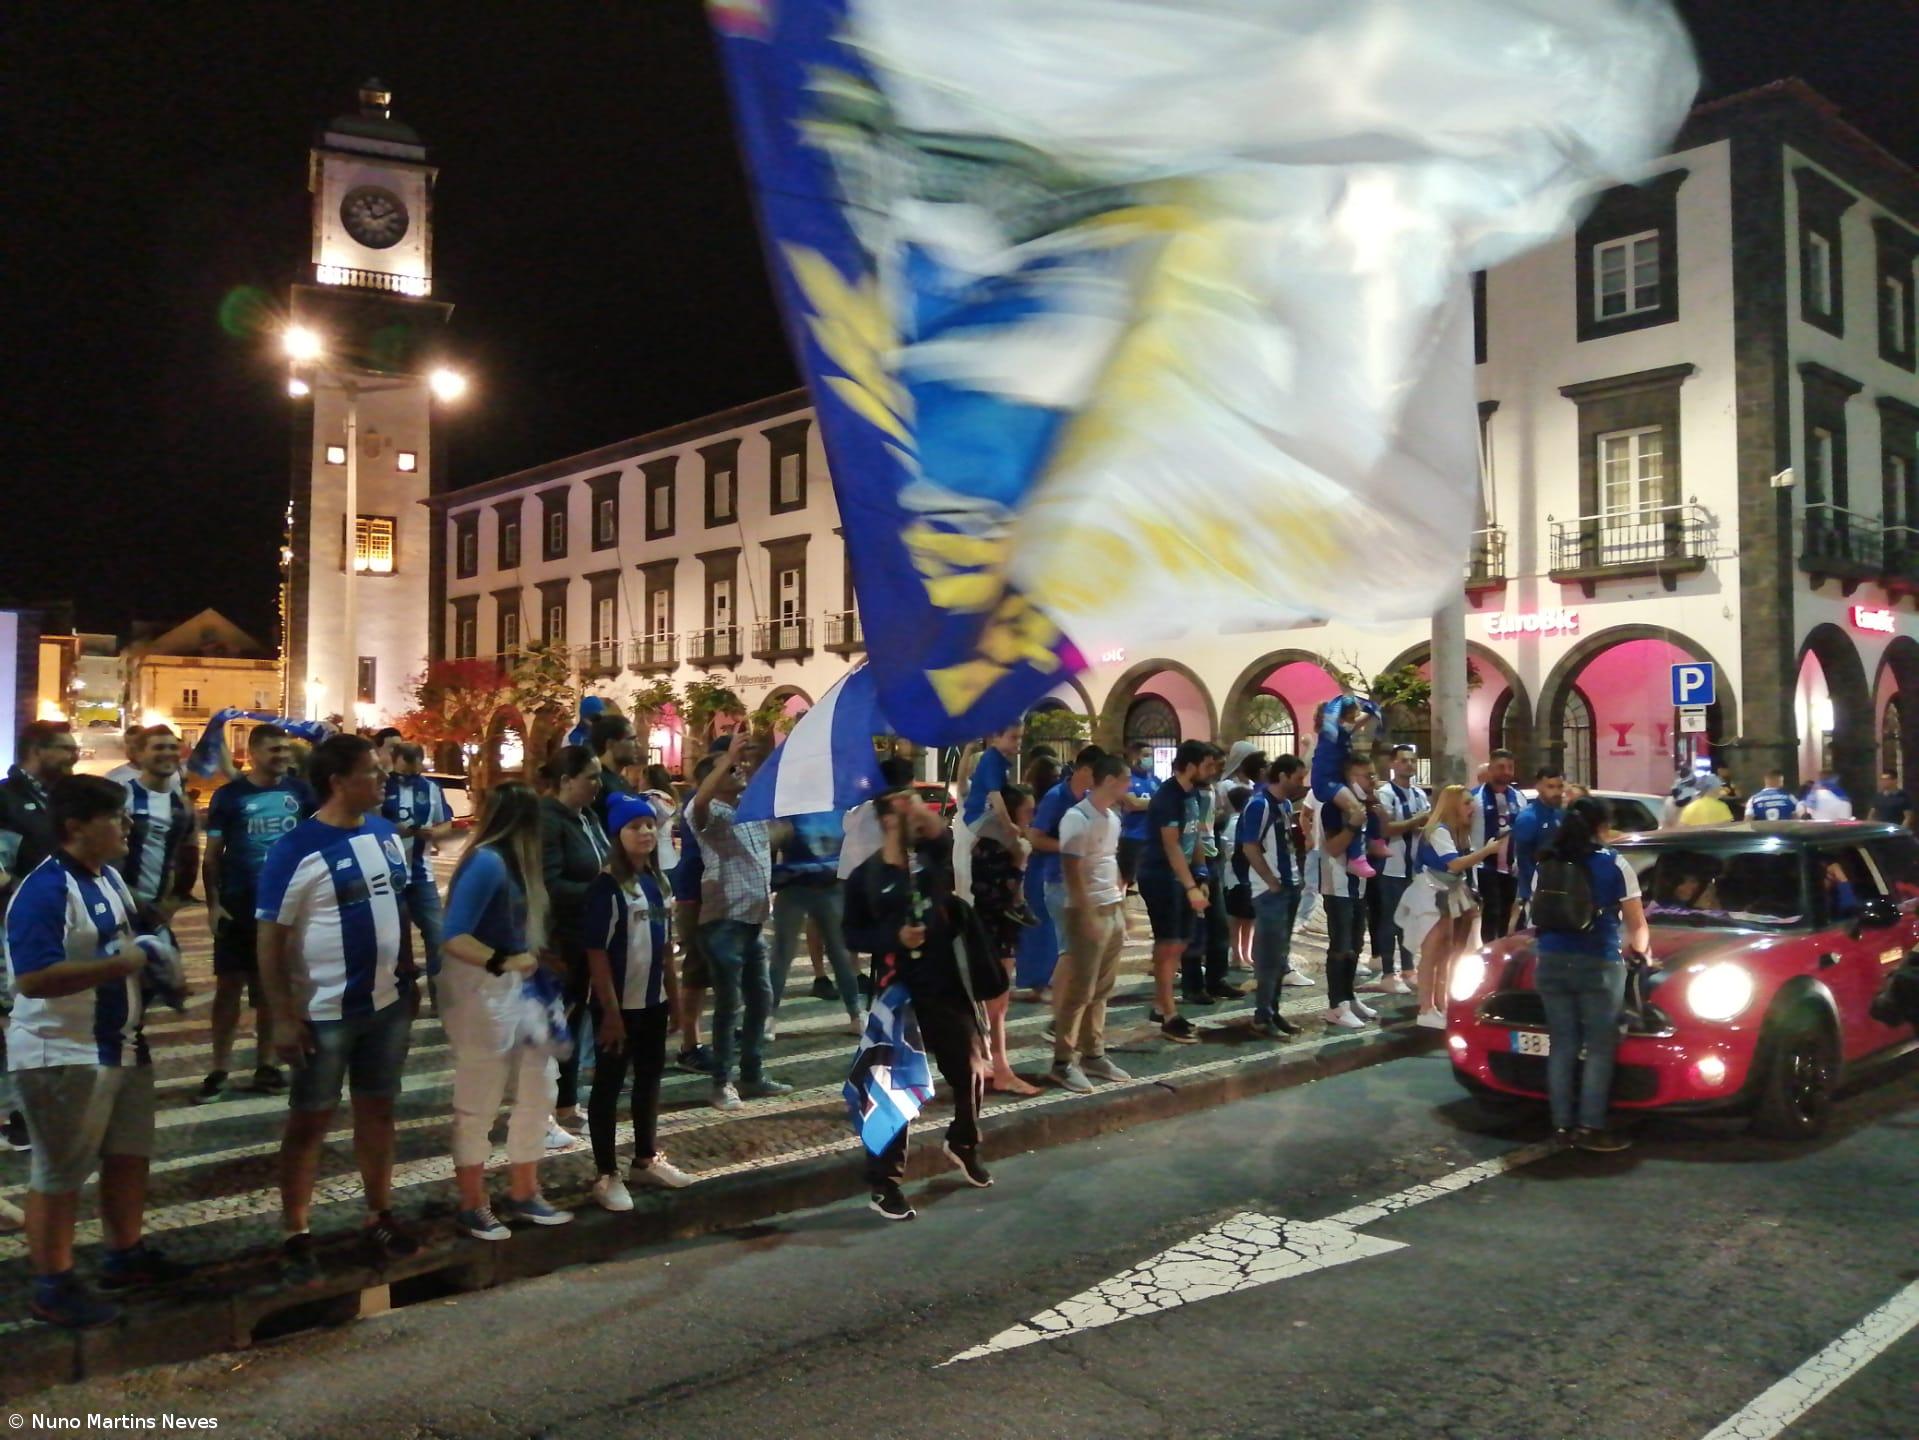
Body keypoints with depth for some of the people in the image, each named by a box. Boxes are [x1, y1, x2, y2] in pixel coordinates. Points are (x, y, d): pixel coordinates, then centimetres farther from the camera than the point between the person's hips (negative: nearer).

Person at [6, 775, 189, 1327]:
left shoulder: (109, 878, 8)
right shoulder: (43, 892, -22)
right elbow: (33, 979, -30)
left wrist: (151, 956, 3)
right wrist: (125, 962, -30)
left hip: (121, 1045, 9)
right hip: (62, 1057, -9)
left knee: (128, 1157, 20)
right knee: (59, 1175, 6)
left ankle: (126, 1255, 37)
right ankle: (53, 1287, 20)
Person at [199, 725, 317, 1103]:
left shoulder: (300, 790, 0)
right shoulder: (230, 795, -5)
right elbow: (211, 854, -2)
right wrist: (213, 903, -11)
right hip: (239, 905, -2)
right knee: (229, 984, 2)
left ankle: (265, 1065, 21)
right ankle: (219, 1071, 10)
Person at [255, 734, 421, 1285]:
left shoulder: (387, 835, 3)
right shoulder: (297, 849, -16)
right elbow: (269, 938, -16)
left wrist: (410, 978, 13)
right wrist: (284, 1017, -18)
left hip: (388, 1003, 6)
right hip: (324, 1013, -6)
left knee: (377, 1110, 16)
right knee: (309, 1122, 6)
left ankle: (379, 1217, 30)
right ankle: (295, 1237, 18)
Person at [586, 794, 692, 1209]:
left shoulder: (657, 882, 6)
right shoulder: (607, 886, -16)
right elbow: (596, 953, -17)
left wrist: (673, 994, 13)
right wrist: (610, 1011, -18)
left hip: (653, 1001, 8)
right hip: (619, 1005, -8)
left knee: (649, 1079, 18)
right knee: (608, 1086, 5)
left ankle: (646, 1160, 33)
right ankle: (606, 1175, 15)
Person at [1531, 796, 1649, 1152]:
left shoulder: (1547, 865, 11)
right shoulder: (1615, 864, 0)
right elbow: (1638, 925, 5)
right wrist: (1640, 950, 25)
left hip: (1551, 962, 4)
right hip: (1598, 964, -4)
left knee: (1561, 1045, 8)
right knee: (1599, 1047, 2)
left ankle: (1562, 1125, 9)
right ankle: (1589, 1127, -1)